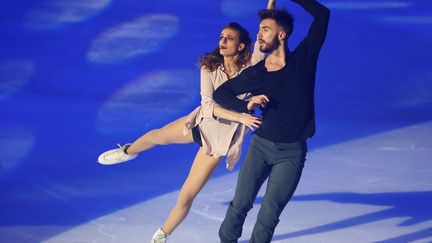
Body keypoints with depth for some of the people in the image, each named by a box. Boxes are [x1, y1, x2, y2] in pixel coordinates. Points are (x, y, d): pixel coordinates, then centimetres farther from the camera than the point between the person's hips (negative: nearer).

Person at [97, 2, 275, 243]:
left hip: (220, 138, -3)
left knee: (186, 196, -1)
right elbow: (208, 104, -23)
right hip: (201, 122, 3)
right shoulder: (210, 68, -12)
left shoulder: (250, 69, -18)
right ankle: (128, 152, 59)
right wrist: (240, 115, -37)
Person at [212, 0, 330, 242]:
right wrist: (245, 106, -12)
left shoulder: (303, 59, -6)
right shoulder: (255, 73, -2)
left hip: (291, 153, -2)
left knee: (269, 213, -8)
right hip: (261, 145, 2)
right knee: (240, 204, -1)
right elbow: (220, 93, 6)